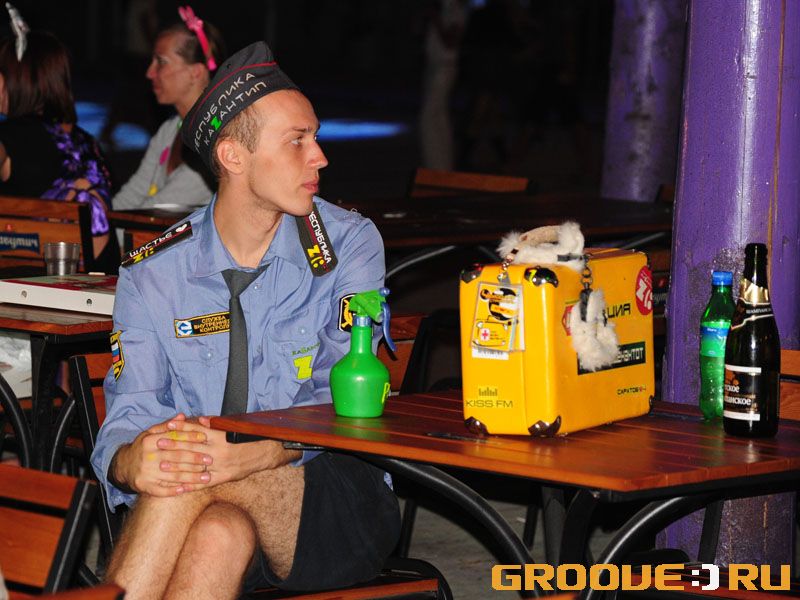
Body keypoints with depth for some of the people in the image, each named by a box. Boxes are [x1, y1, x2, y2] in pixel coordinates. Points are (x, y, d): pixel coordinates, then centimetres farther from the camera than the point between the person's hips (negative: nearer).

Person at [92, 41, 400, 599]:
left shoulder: (348, 245, 1)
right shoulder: (154, 273, 5)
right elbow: (127, 422, -3)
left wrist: (250, 454, -33)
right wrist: (133, 462, -30)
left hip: (342, 502, -1)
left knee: (202, 472, -32)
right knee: (222, 531, -36)